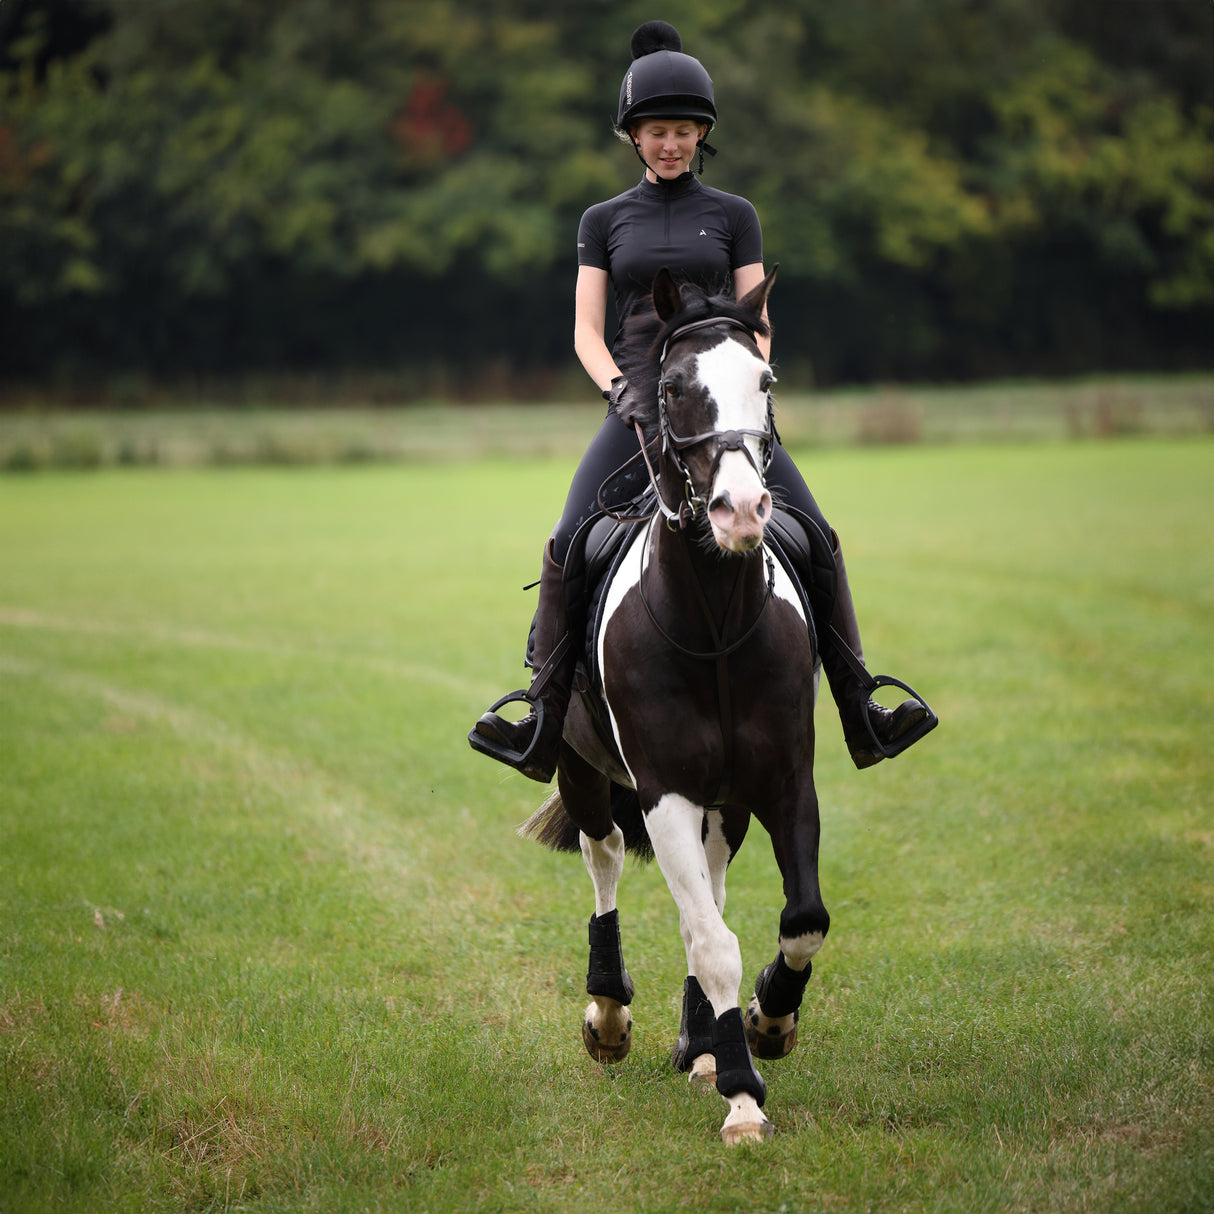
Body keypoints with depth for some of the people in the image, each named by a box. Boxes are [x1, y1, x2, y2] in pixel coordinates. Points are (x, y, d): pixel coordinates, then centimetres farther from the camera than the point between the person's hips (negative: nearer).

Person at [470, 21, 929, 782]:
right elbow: (587, 330, 7)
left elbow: (756, 325, 9)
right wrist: (621, 390, -11)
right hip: (637, 402, 0)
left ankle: (861, 717, -12)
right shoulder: (605, 221, 12)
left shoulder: (733, 216, 11)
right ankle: (545, 726, -18)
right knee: (568, 544, -22)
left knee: (817, 538, -17)